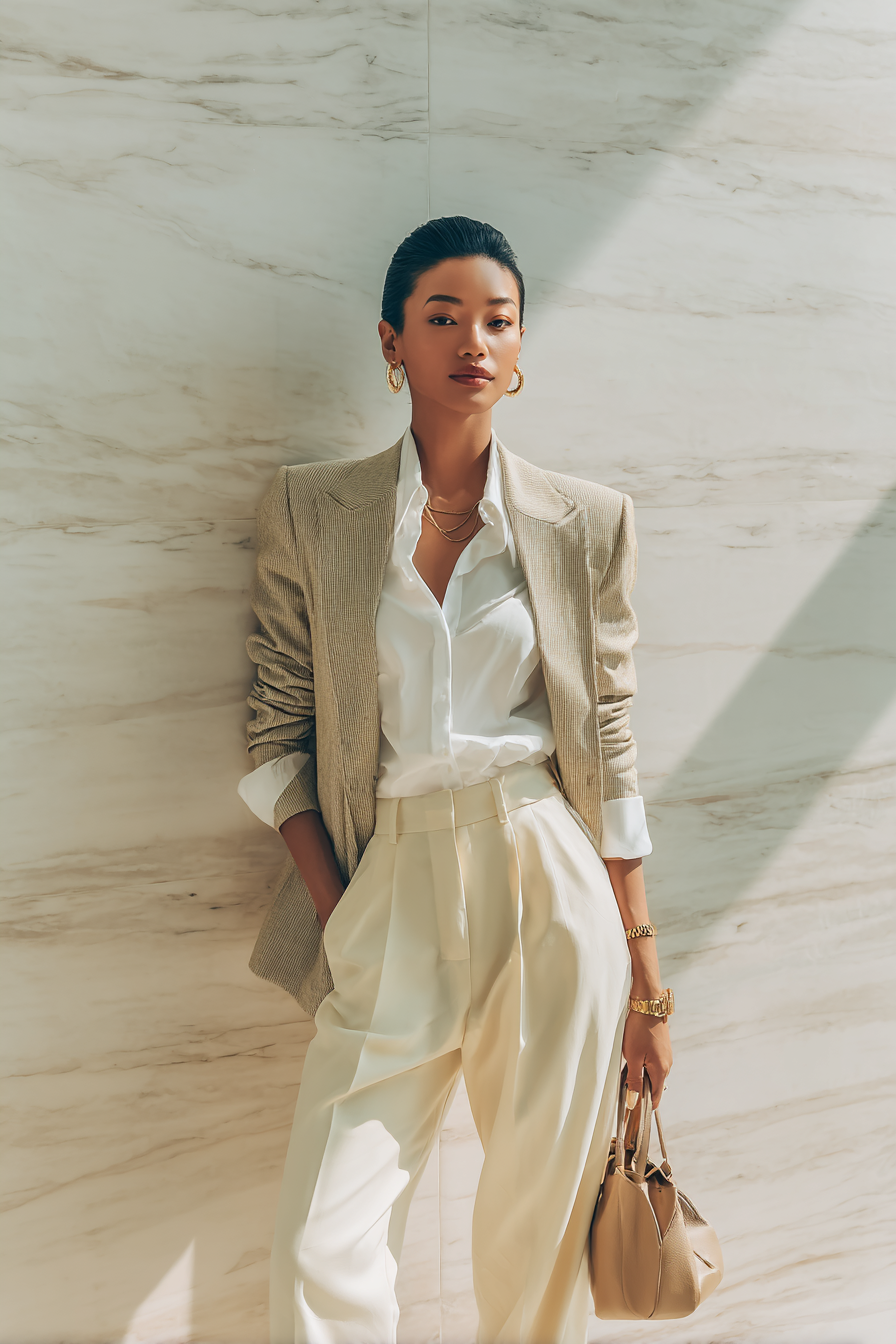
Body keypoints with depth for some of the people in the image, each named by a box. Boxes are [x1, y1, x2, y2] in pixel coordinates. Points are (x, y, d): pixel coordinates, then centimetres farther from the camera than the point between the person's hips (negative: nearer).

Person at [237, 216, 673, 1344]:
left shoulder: (586, 524, 6)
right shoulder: (311, 509, 5)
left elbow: (609, 754, 6)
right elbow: (278, 735, 4)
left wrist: (642, 970, 5)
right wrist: (338, 917, -5)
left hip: (548, 887, 1)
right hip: (391, 886, 0)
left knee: (538, 1235, 9)